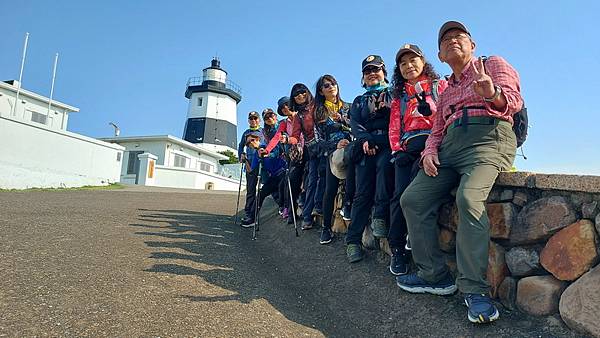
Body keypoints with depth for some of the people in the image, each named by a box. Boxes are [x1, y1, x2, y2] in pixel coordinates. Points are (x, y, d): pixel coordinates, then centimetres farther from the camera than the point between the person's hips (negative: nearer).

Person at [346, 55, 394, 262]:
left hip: (387, 143, -2)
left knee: (384, 165, -36)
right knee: (362, 192, -8)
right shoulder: (358, 101, 29)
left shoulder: (393, 94, 21)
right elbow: (355, 124, 12)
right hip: (365, 147, 2)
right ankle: (353, 241, -9)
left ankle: (381, 216, -28)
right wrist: (365, 139, -9)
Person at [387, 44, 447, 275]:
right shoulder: (399, 95, 28)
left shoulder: (439, 85, 18)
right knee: (400, 194, -16)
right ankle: (398, 250, -12)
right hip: (407, 146, 3)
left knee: (418, 175, -33)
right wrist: (396, 149, 2)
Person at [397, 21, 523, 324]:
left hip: (488, 137, -6)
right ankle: (435, 275, -5)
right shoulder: (445, 92, 31)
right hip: (449, 145, 6)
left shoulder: (493, 64, 16)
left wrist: (493, 94, -25)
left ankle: (475, 288, -27)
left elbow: (513, 100, -1)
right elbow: (436, 130, 25)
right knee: (412, 199, -11)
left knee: (469, 198, -33)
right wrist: (429, 151, 3)